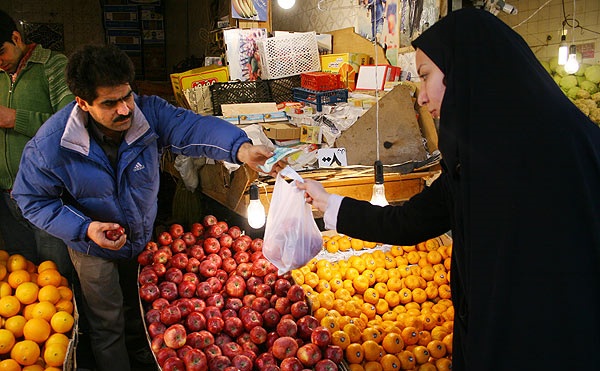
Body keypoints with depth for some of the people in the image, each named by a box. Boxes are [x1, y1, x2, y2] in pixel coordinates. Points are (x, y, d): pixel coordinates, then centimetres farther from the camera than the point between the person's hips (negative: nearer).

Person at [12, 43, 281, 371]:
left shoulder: (148, 113, -25)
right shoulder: (49, 146, -29)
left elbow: (193, 127, -40)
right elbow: (33, 200, -18)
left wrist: (240, 148, -60)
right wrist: (85, 229, -31)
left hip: (145, 238, 4)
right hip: (95, 248, -4)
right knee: (108, 326, 13)